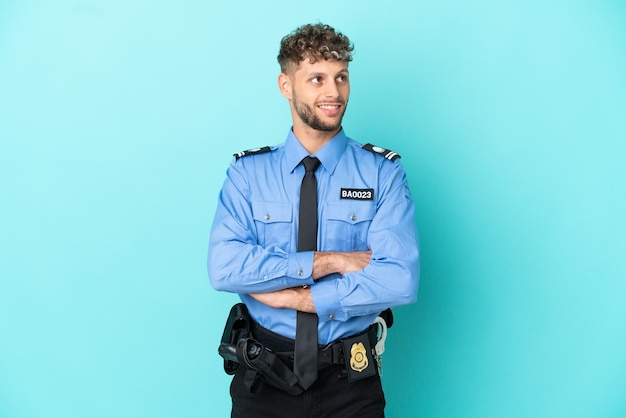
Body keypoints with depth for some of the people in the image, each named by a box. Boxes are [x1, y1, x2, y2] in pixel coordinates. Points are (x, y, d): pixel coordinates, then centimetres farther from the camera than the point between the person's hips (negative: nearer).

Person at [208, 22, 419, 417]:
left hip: (350, 382, 0)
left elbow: (399, 280, -19)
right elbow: (224, 267, -16)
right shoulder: (248, 172, -3)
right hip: (263, 377, 1)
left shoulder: (383, 173, -7)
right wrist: (328, 261, -20)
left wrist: (288, 297, -17)